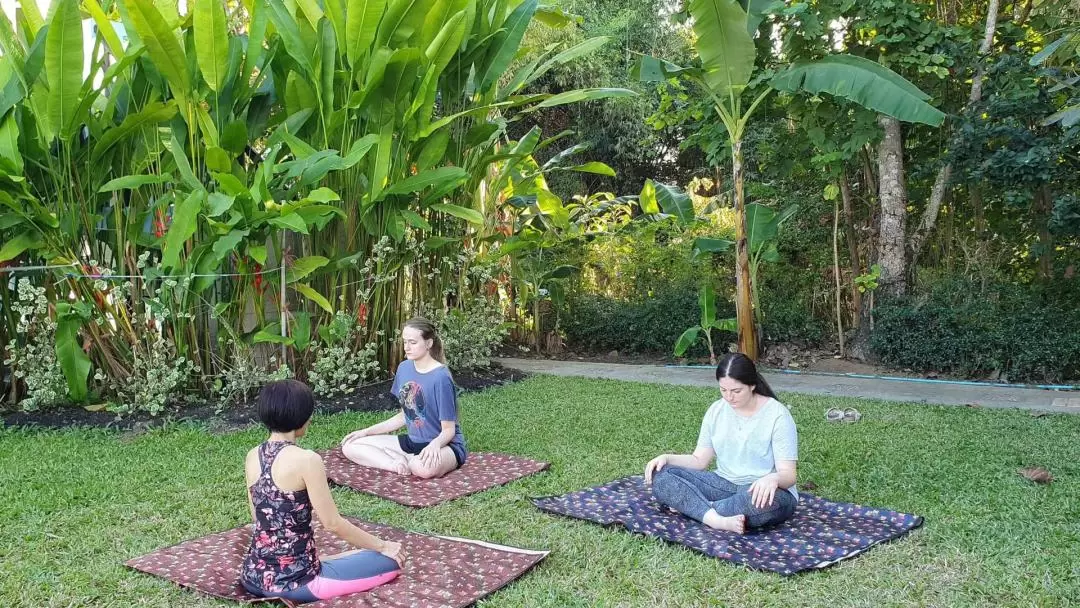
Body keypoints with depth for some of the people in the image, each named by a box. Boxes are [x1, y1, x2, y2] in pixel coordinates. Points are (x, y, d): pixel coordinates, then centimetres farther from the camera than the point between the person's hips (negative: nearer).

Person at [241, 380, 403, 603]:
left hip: (255, 577, 8)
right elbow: (333, 524, -14)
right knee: (390, 562, 3)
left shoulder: (252, 457, 2)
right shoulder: (306, 459, -19)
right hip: (294, 580, -8)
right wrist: (383, 546, -1)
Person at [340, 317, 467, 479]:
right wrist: (366, 431, 7)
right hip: (413, 441, 8)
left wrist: (434, 444, -38)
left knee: (425, 468, -43)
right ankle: (402, 464, -14)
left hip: (444, 445, -7)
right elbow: (404, 416, 12)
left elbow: (448, 430, -16)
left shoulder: (441, 377, -19)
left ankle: (400, 460, -11)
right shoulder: (404, 368, 2)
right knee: (349, 446, -2)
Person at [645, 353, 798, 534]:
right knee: (661, 475, -16)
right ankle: (719, 520, -35)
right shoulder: (716, 410, 2)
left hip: (763, 492, -4)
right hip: (725, 484, 5)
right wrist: (667, 457, -13)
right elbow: (699, 460, 5)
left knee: (763, 499, -43)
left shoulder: (777, 415, -12)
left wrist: (773, 478, -40)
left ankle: (690, 507, -21)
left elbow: (789, 475, -16)